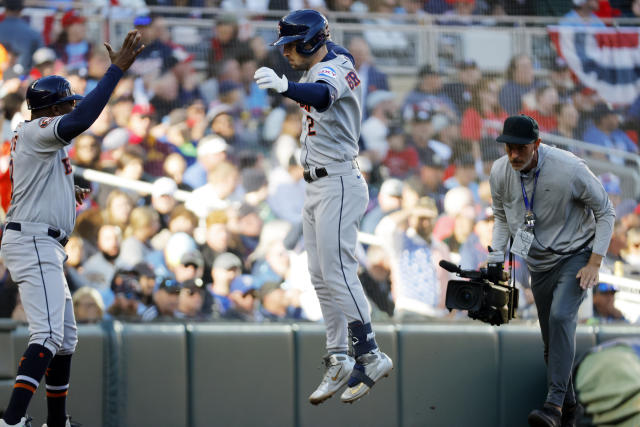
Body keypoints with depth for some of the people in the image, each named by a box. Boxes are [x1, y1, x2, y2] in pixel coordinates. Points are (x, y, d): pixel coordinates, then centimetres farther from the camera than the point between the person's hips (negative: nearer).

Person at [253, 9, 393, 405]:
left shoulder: (332, 70, -19)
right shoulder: (326, 66, 12)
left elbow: (322, 95, -45)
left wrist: (285, 86, -63)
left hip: (337, 184, -11)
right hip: (318, 187, 11)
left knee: (338, 272, -13)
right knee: (322, 278, 10)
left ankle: (371, 356, -10)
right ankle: (338, 361, 13)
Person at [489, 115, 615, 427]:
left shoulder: (569, 169, -24)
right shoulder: (500, 173, -10)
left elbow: (605, 212, -11)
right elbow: (502, 217, 10)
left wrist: (594, 263, -17)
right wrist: (495, 261, -2)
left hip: (575, 255, -5)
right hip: (539, 262, 5)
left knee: (561, 317, -27)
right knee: (552, 341, 6)